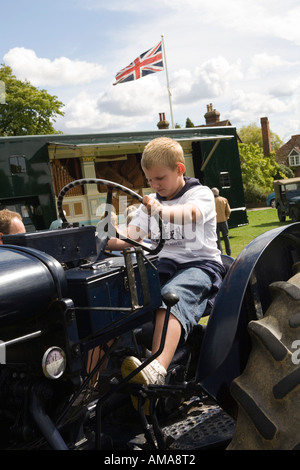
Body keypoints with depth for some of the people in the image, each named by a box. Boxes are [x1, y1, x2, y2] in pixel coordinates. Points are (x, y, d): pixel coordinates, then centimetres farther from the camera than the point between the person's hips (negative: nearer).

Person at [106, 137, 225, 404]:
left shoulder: (201, 193, 2)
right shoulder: (151, 203, 21)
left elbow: (191, 212, -24)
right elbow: (131, 237, 12)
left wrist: (163, 211, -47)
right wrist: (105, 239, -10)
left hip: (201, 264, -5)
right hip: (166, 264, 5)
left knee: (173, 294, -39)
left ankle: (158, 368, -60)